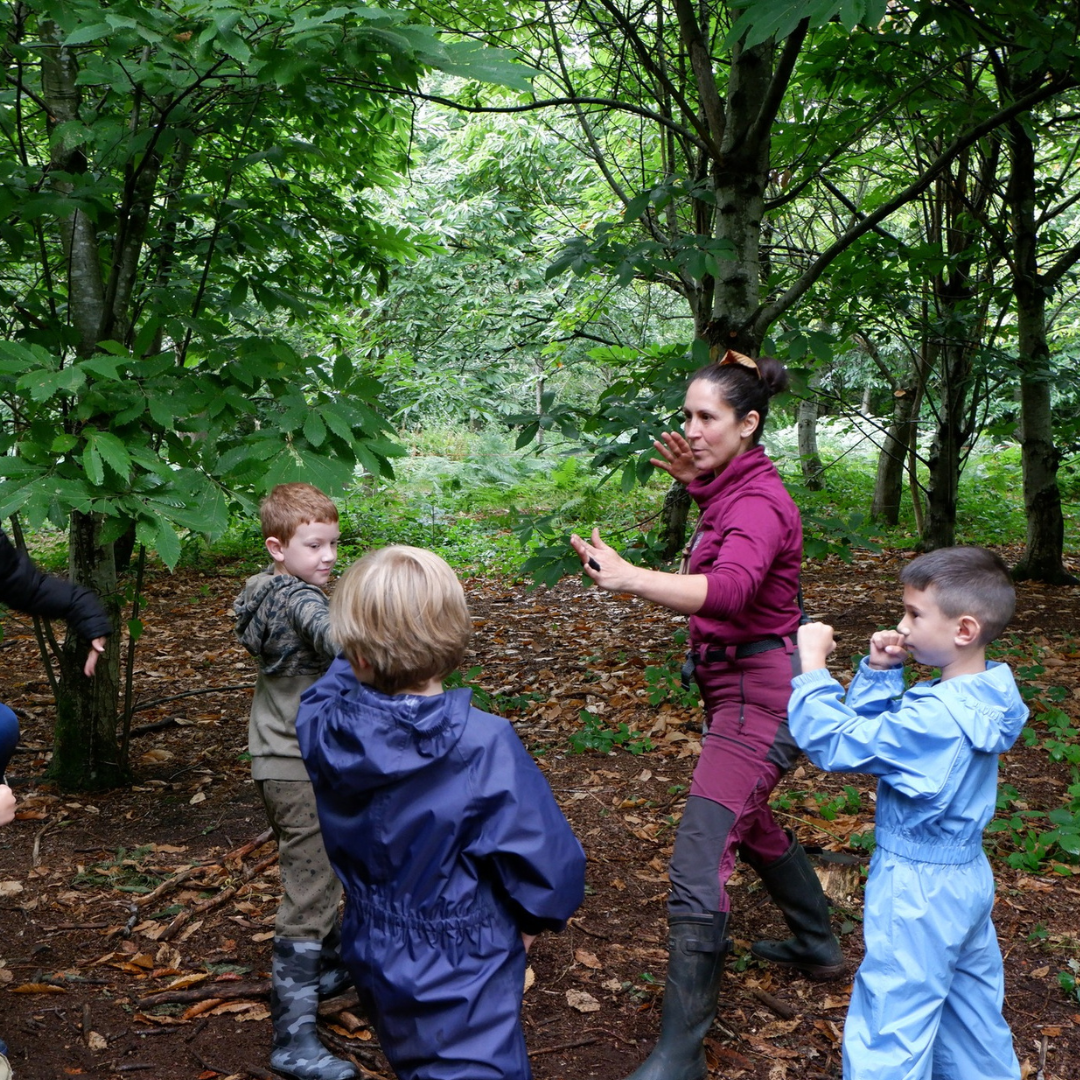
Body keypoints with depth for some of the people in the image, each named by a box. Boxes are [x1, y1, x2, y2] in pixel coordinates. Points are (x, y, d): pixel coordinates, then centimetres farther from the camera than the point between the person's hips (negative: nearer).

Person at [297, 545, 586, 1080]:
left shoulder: (323, 733, -15)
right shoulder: (484, 745, -28)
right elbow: (544, 853, -21)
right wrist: (542, 912, -2)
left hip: (374, 956, 6)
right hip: (460, 974, -5)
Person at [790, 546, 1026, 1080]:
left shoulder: (933, 716, -30)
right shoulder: (985, 694, -1)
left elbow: (834, 740, -26)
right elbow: (869, 724, 6)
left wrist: (813, 664, -19)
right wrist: (881, 671, -10)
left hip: (917, 890, -9)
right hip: (969, 875, 9)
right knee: (972, 1009, 25)